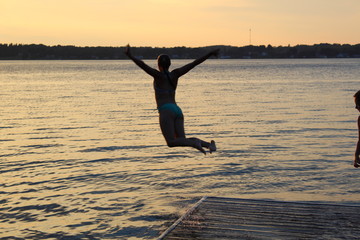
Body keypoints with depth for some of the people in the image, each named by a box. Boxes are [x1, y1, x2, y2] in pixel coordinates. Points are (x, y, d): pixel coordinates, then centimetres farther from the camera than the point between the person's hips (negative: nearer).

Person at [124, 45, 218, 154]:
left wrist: (130, 56, -14)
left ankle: (195, 143, -31)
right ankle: (208, 144, -20)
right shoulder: (175, 74, 14)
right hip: (177, 110, 6)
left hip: (166, 111, -6)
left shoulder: (158, 75, 1)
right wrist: (210, 54, 20)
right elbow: (194, 63, 15)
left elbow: (143, 65, -11)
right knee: (182, 141, 2)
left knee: (171, 142, -9)